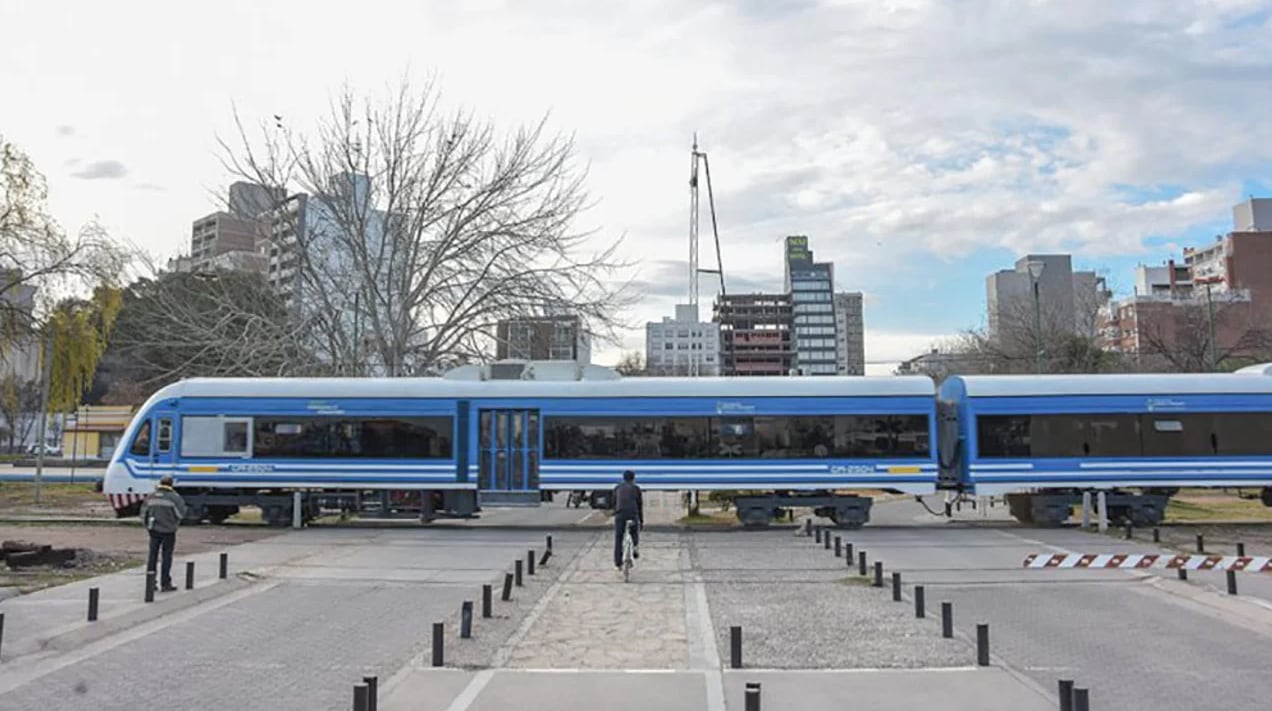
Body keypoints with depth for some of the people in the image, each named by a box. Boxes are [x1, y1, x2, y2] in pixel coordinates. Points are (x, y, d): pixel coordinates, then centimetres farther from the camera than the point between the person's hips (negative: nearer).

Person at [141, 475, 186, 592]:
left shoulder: (151, 497, 5)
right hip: (168, 531, -4)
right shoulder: (174, 497, -11)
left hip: (154, 530, 4)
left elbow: (144, 514, 11)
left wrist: (147, 527, 22)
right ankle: (165, 584, 4)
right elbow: (181, 513, -9)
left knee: (152, 555, 11)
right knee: (166, 557, 2)